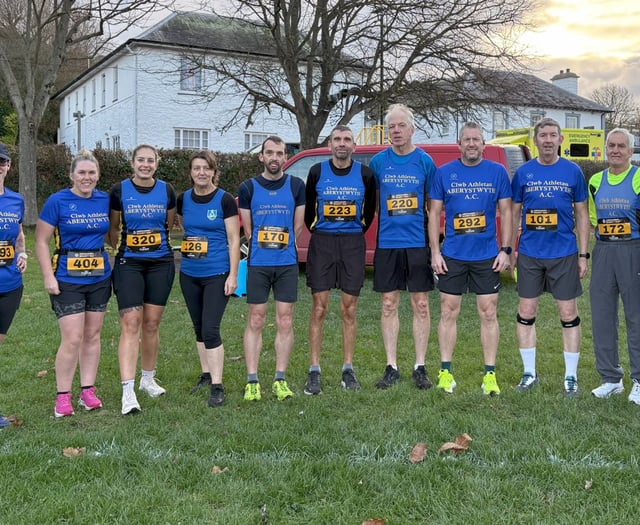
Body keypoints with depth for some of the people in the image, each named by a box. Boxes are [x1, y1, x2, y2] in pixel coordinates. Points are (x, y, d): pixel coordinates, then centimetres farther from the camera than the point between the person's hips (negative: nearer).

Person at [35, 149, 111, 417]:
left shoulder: (105, 200, 5)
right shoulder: (57, 201, -7)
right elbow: (41, 241, -5)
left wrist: (114, 265, 10)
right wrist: (48, 277, -12)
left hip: (99, 277, 4)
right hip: (67, 279, -4)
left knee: (92, 335, 10)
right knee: (72, 339, -7)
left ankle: (87, 391, 20)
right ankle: (63, 397, 6)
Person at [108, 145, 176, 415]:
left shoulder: (166, 191, 2)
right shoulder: (119, 190, -2)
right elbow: (113, 227, 9)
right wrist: (120, 249, 11)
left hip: (161, 263, 2)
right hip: (129, 264, -2)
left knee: (151, 324, 9)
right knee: (130, 324, -10)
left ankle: (148, 379, 28)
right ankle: (128, 391, -13)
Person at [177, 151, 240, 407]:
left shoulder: (225, 200, -8)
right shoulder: (183, 199, 5)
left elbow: (234, 240, -8)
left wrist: (233, 275, -12)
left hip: (217, 274, -5)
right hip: (189, 274, 5)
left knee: (210, 330, -10)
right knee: (199, 328, 14)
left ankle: (217, 386, -4)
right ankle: (206, 375, 28)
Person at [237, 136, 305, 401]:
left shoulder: (296, 186, 5)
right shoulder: (248, 188, 4)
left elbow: (297, 226, 8)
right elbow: (247, 229, 8)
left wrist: (281, 247, 6)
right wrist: (261, 248, 7)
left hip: (287, 263, 1)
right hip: (257, 263, 0)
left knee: (285, 322, 2)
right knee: (255, 322, 1)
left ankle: (280, 379, 11)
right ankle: (252, 381, 6)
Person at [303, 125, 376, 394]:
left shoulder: (364, 174, 2)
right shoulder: (317, 171, 0)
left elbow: (370, 210, 12)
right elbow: (308, 208, 10)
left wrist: (358, 232, 11)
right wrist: (316, 231, 10)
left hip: (352, 243, 1)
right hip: (322, 242, 0)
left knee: (349, 310, 4)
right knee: (319, 308, -2)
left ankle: (348, 369, 15)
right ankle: (314, 372, 4)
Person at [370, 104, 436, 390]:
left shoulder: (424, 161, 2)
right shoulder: (378, 161, 4)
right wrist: (381, 224, 5)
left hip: (418, 242, -1)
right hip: (387, 242, 1)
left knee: (421, 305, 3)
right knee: (389, 305, 5)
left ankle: (420, 367, 13)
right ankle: (391, 367, 14)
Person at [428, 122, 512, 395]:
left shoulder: (497, 172, 3)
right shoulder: (444, 173, 3)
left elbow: (506, 212, 5)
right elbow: (434, 213, 5)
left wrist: (505, 250, -4)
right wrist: (435, 252, -2)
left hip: (487, 255, 0)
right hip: (452, 255, 0)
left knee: (488, 314, 3)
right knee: (448, 312, 4)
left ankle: (490, 374, 11)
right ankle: (445, 372, 14)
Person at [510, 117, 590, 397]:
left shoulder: (573, 171, 1)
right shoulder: (523, 172, 3)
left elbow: (582, 214, 4)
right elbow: (514, 213, 9)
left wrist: (584, 254, 0)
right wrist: (511, 250, 4)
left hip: (564, 254, -1)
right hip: (529, 254, 1)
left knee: (568, 314, 3)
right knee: (526, 313, 6)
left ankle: (571, 377, 15)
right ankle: (529, 373, 20)